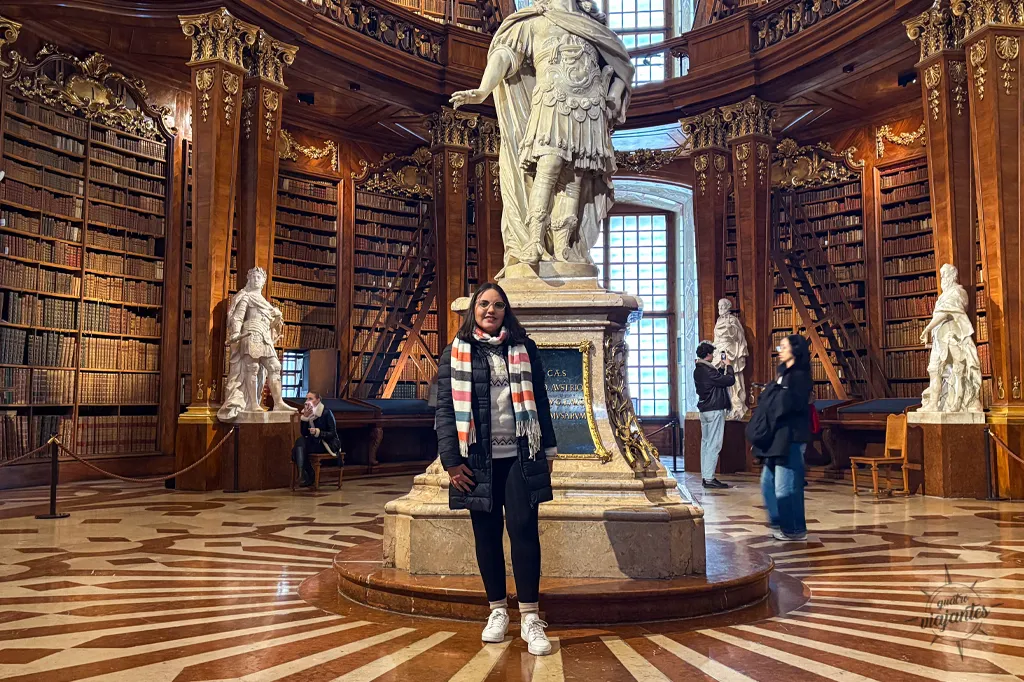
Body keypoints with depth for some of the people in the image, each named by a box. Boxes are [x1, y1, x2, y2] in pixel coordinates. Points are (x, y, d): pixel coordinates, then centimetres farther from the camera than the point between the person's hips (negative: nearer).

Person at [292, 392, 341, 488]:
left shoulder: (326, 413, -9)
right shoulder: (308, 413, 7)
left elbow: (333, 434, -13)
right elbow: (304, 433, -1)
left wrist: (318, 432, -28)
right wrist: (305, 417, -13)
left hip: (327, 444, -6)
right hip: (314, 443, 6)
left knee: (299, 448, -26)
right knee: (300, 440, -26)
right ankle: (302, 474, -22)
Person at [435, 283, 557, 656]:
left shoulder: (524, 349, 8)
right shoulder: (454, 354, 4)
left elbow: (539, 402, 10)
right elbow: (445, 409, 0)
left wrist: (548, 451, 8)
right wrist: (451, 461, -7)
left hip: (520, 456, 0)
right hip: (478, 459, 0)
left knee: (523, 528, -5)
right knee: (487, 533, 7)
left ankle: (530, 618, 2)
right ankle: (497, 610, 21)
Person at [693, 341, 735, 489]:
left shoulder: (698, 370, 10)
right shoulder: (708, 370, -20)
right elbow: (730, 380, -18)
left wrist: (722, 367, 14)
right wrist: (728, 365, -3)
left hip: (704, 410, 10)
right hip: (715, 410, -10)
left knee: (705, 443, 12)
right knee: (714, 445, -7)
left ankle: (705, 476, 15)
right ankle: (709, 478, -8)